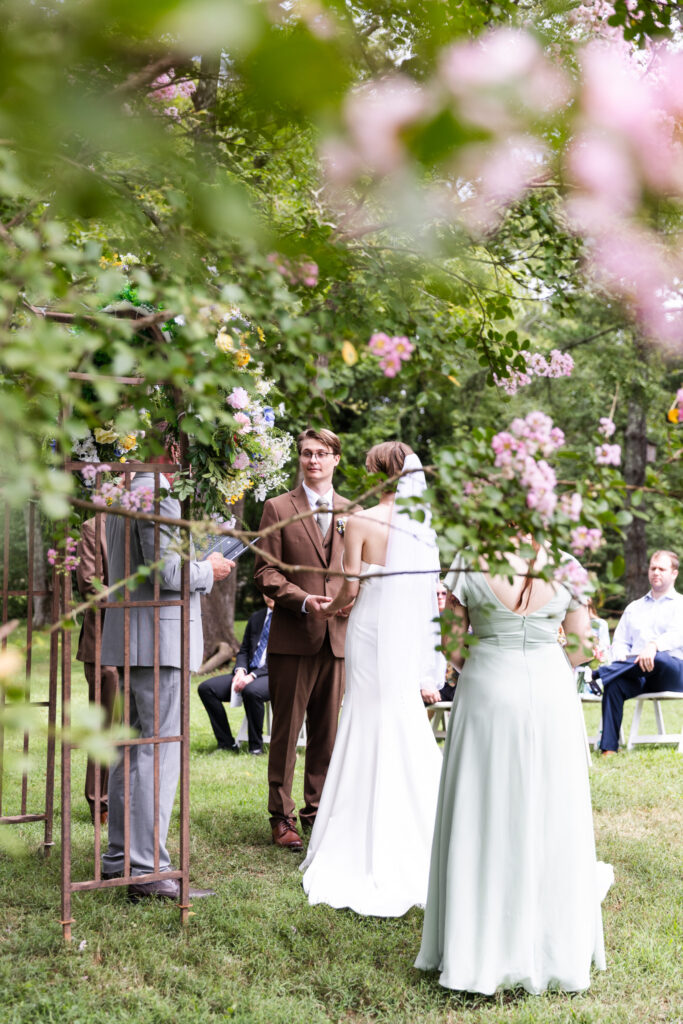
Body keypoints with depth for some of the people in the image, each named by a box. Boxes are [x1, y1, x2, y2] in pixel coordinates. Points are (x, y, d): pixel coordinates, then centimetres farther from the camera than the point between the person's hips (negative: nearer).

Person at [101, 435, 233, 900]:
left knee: (137, 750, 16)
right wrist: (209, 570, -6)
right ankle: (148, 869, -8)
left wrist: (197, 568, 21)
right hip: (159, 640, -10)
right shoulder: (157, 497, -16)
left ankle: (120, 857, 23)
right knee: (161, 753, -8)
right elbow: (165, 571, -23)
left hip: (131, 642, 11)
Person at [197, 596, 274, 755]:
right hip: (248, 674, 7)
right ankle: (227, 743, -10)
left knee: (252, 691, -39)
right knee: (206, 688, -14)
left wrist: (253, 676, -20)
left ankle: (256, 747, -21)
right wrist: (240, 670, -3)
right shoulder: (256, 618, 19)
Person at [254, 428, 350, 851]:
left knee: (328, 731, 10)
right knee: (286, 731, 1)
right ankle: (282, 816, 8)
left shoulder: (351, 511, 13)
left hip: (337, 637, 3)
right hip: (292, 639, -3)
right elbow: (266, 571, -3)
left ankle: (317, 809, 22)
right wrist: (303, 600, -17)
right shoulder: (279, 509, 2)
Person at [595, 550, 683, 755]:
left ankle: (596, 674, -34)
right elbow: (620, 642, 20)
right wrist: (622, 659, -6)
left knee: (659, 658, -41)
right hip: (638, 674, 3)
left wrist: (654, 645, -29)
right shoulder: (634, 607, 28)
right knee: (614, 684, -32)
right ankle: (609, 748, -36)